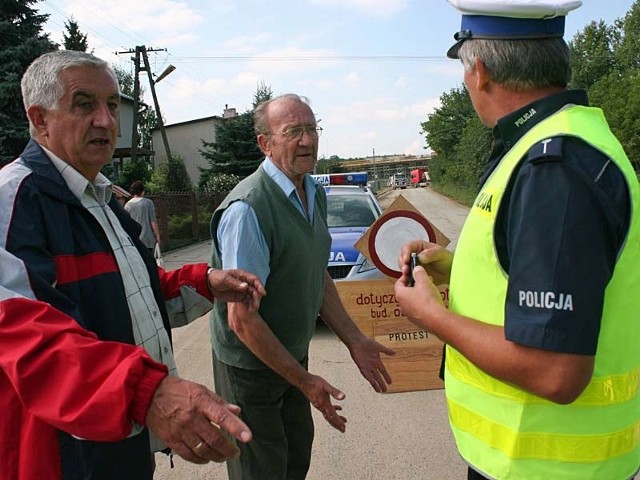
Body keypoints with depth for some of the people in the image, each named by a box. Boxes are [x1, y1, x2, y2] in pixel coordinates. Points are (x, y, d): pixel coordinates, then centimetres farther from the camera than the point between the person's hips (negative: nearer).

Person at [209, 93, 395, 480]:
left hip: (293, 354, 7)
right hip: (251, 365, -7)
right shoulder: (247, 208, -28)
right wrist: (304, 379, -20)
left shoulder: (316, 193, 0)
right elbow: (242, 319, -27)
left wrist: (354, 339, 4)